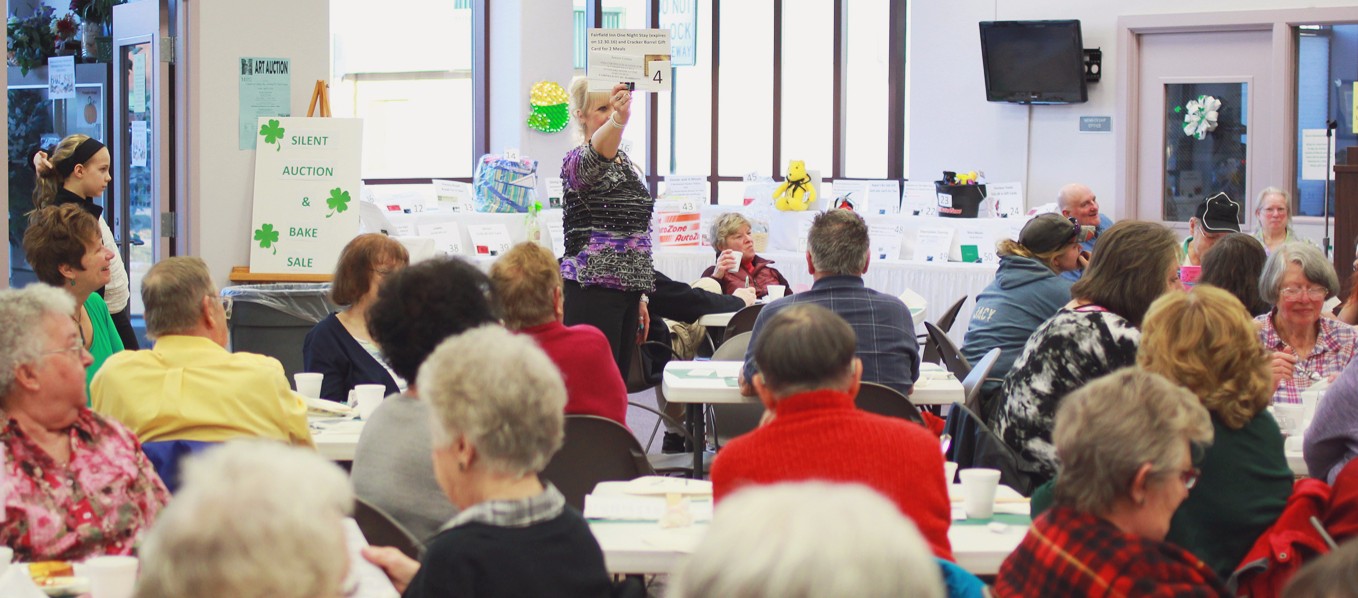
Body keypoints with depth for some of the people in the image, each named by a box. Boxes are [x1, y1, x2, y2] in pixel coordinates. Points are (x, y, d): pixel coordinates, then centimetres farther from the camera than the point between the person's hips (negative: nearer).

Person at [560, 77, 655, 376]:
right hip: (592, 291, -8)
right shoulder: (577, 161, -6)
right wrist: (618, 120, -53)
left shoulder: (626, 162, 18)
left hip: (626, 289, 8)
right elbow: (598, 154, -33)